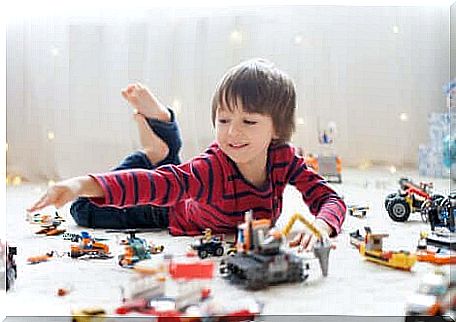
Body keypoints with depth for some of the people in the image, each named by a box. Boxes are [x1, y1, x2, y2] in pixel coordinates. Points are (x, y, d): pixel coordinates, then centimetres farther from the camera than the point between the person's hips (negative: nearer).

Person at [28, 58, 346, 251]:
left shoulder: (283, 157, -31)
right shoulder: (213, 168, -45)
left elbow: (329, 197, -30)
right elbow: (153, 183, -57)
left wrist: (321, 225, -55)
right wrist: (83, 184, -72)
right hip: (176, 215, -3)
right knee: (87, 211, 5)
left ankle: (162, 123, 32)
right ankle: (152, 152, 18)